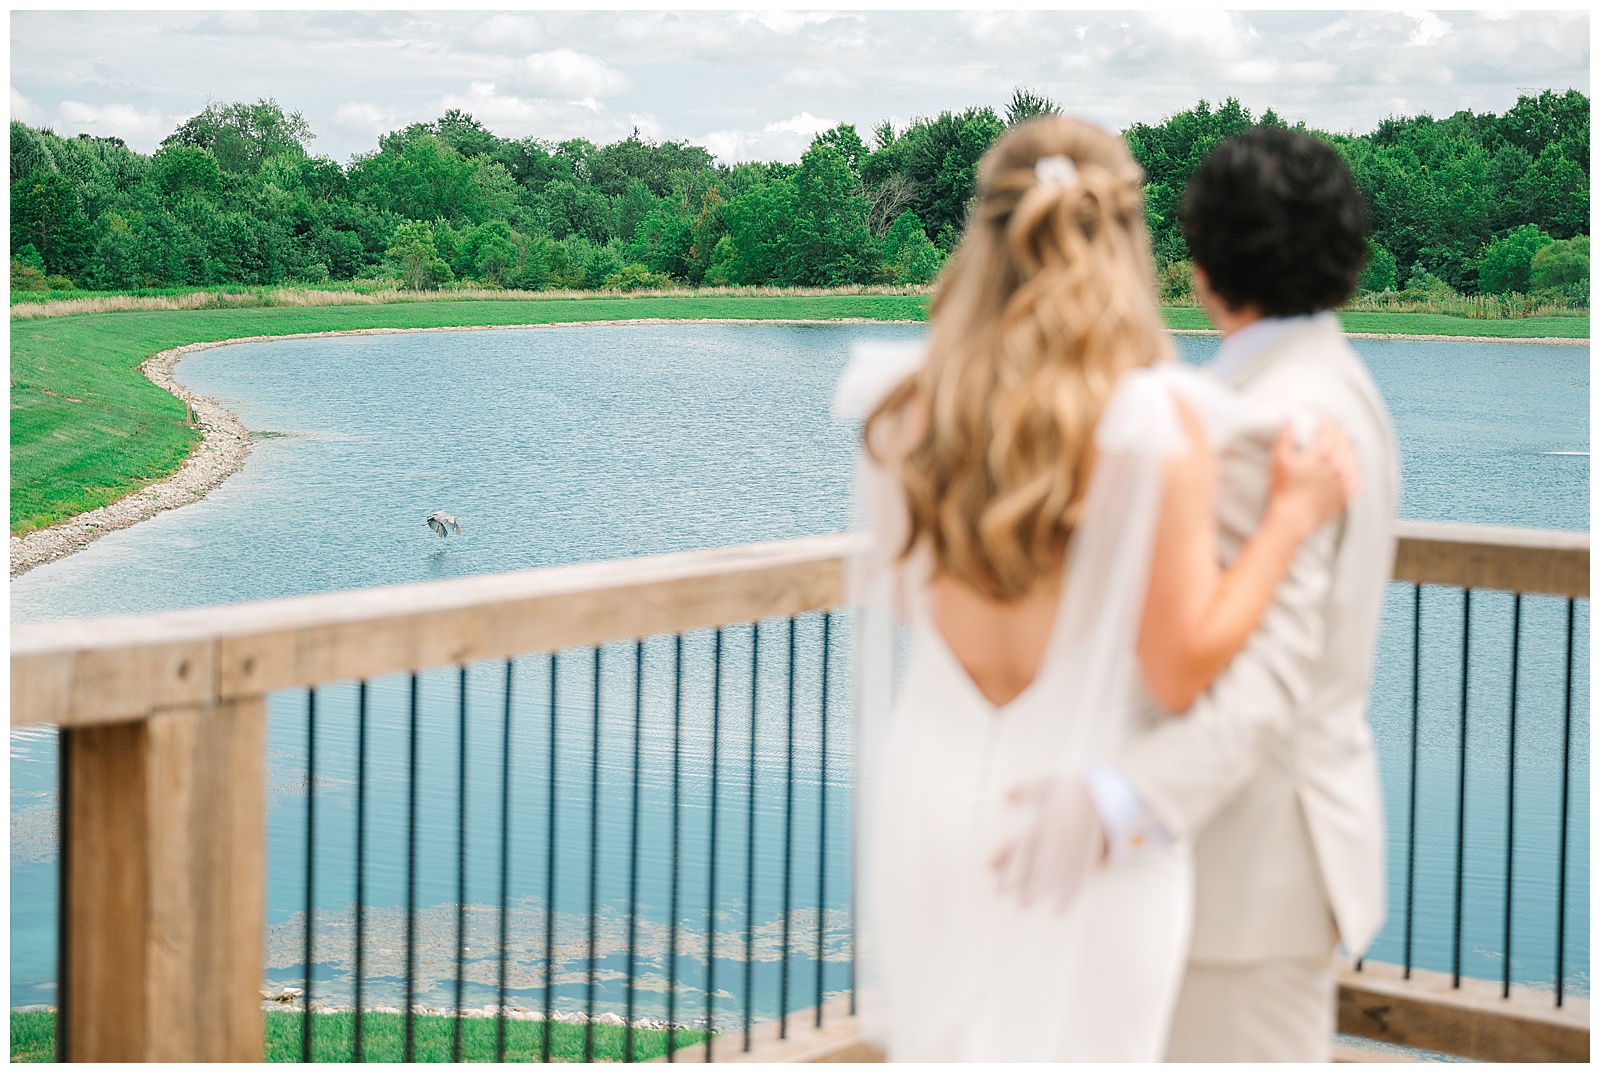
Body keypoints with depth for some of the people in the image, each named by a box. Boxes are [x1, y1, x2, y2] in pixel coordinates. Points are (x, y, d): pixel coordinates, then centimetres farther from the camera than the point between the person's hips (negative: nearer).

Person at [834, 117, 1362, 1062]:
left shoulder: (907, 407, -4)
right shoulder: (1162, 424, -17)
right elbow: (1182, 671, -15)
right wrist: (1293, 519, -7)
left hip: (931, 796, 4)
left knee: (939, 1047, 19)